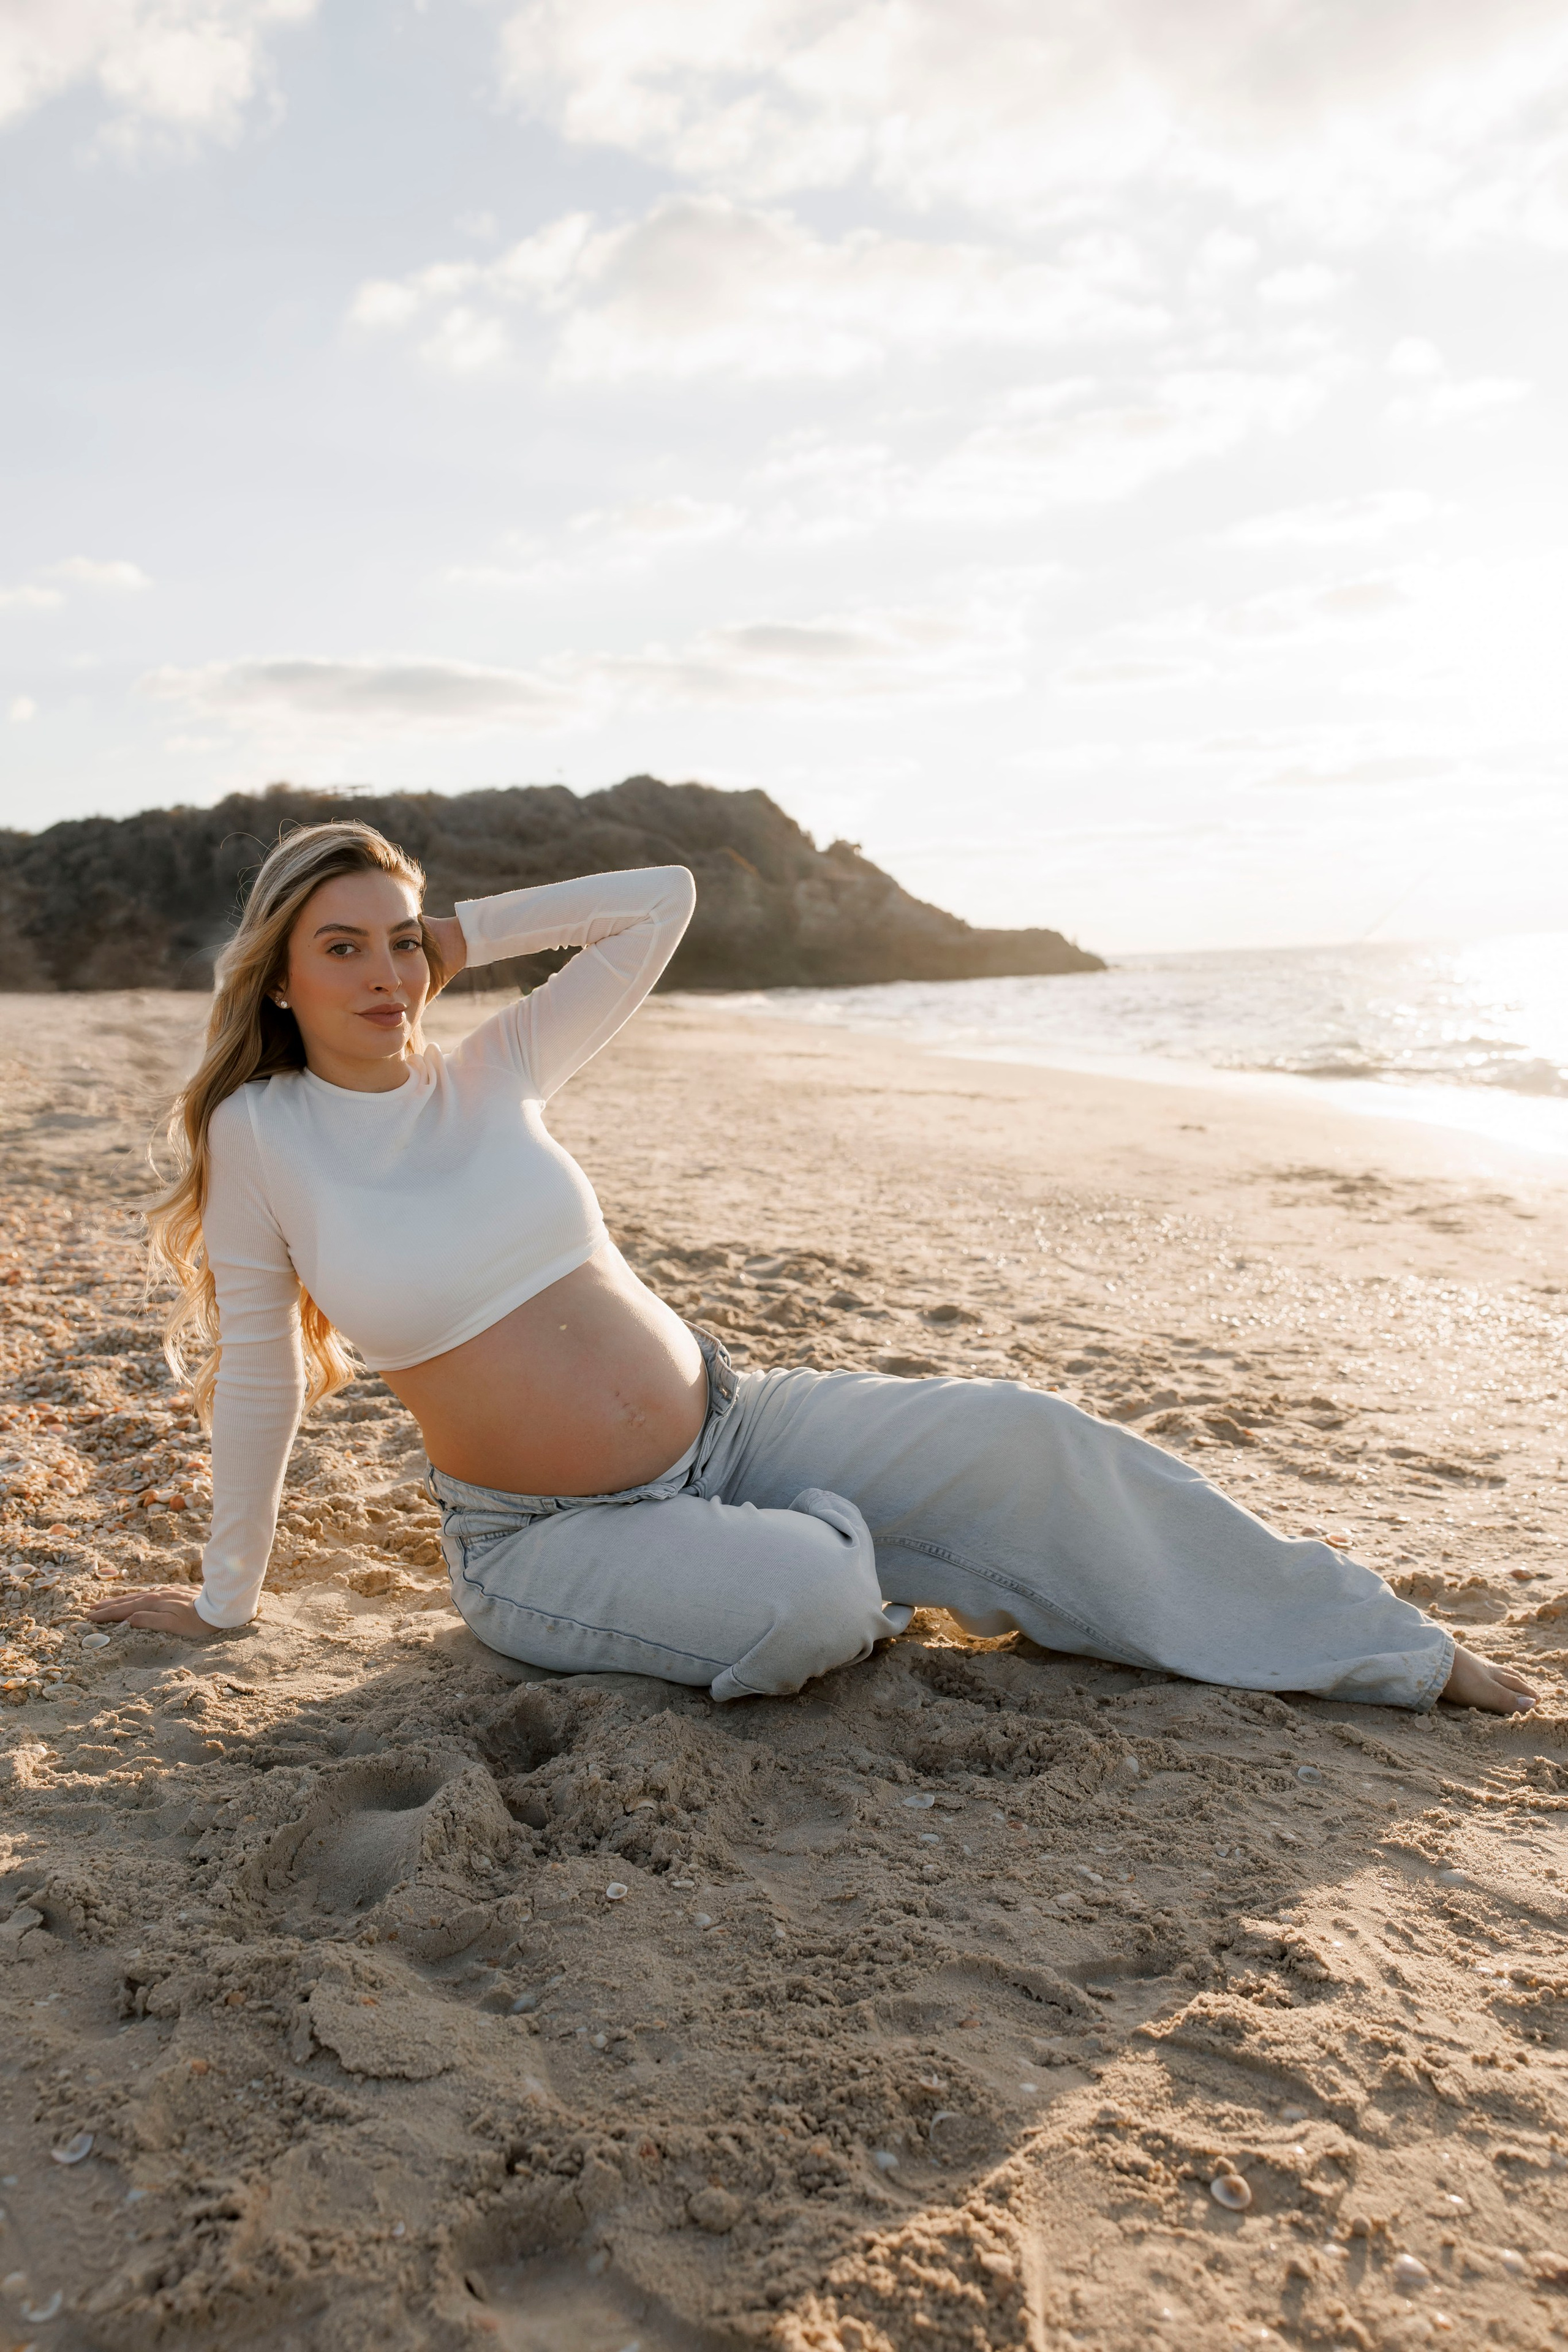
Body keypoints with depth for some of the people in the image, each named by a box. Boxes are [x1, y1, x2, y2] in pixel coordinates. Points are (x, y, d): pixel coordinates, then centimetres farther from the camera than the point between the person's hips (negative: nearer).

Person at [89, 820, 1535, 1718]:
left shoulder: (491, 1076, 0)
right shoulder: (261, 1131, -6)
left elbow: (661, 899, 6)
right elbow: (257, 1375, 1)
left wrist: (460, 936, 3)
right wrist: (225, 1597, 7)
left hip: (731, 1421, 4)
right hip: (547, 1543, -3)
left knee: (1020, 1440, -11)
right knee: (810, 1607, -33)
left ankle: (1391, 1654, 4)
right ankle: (827, 1548, 8)